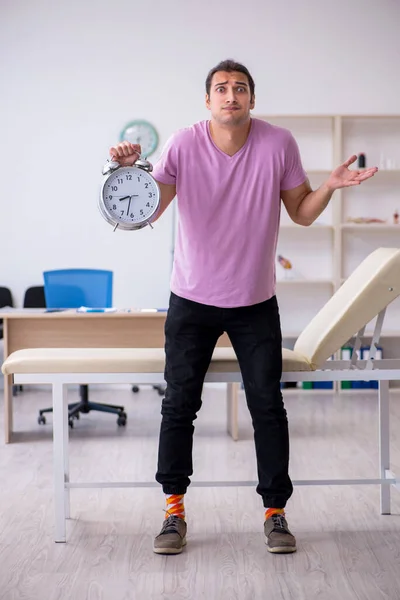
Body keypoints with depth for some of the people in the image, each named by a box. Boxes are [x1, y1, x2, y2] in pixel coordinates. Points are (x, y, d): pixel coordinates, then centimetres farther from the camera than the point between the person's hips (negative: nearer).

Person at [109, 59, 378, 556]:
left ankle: (275, 513, 16)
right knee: (179, 404, 3)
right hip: (192, 300, 0)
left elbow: (302, 213, 2)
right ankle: (174, 511, 17)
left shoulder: (278, 144, -7)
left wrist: (330, 186, -16)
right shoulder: (184, 146, -9)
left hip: (255, 304, 0)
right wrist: (130, 172, -29)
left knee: (268, 407, 2)